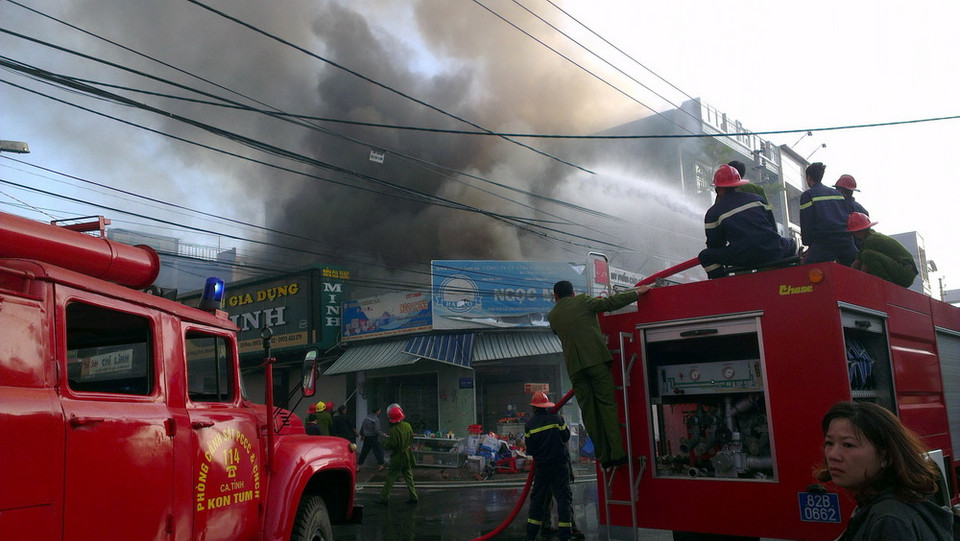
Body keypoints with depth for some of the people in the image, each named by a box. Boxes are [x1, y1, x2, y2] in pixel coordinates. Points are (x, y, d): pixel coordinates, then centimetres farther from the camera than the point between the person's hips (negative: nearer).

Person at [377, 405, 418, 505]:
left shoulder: (394, 430, -21)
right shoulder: (408, 426, -2)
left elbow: (391, 445, -19)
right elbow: (411, 439, 9)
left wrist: (384, 444, 0)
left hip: (397, 457, -6)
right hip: (408, 456, 6)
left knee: (390, 478, 2)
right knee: (408, 476, 14)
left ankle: (384, 497, 6)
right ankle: (413, 496, 14)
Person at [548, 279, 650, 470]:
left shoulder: (552, 316, 17)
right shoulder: (582, 301, 7)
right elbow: (610, 303, 2)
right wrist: (637, 292, 10)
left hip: (574, 367, 3)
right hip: (596, 360, -3)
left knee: (589, 412, 5)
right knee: (607, 404, -3)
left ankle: (603, 456, 4)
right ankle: (617, 453, -11)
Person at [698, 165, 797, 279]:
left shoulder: (713, 213, 4)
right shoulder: (757, 198, 17)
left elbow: (714, 245, 9)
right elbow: (773, 228, 21)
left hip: (743, 259, -4)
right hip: (773, 253, 4)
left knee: (705, 256, 12)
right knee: (791, 244, 35)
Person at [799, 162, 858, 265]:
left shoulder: (807, 195, 4)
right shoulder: (837, 193, 21)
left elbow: (806, 222, -1)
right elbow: (848, 217, 20)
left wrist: (808, 243, 5)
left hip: (824, 241, -6)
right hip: (846, 240, 6)